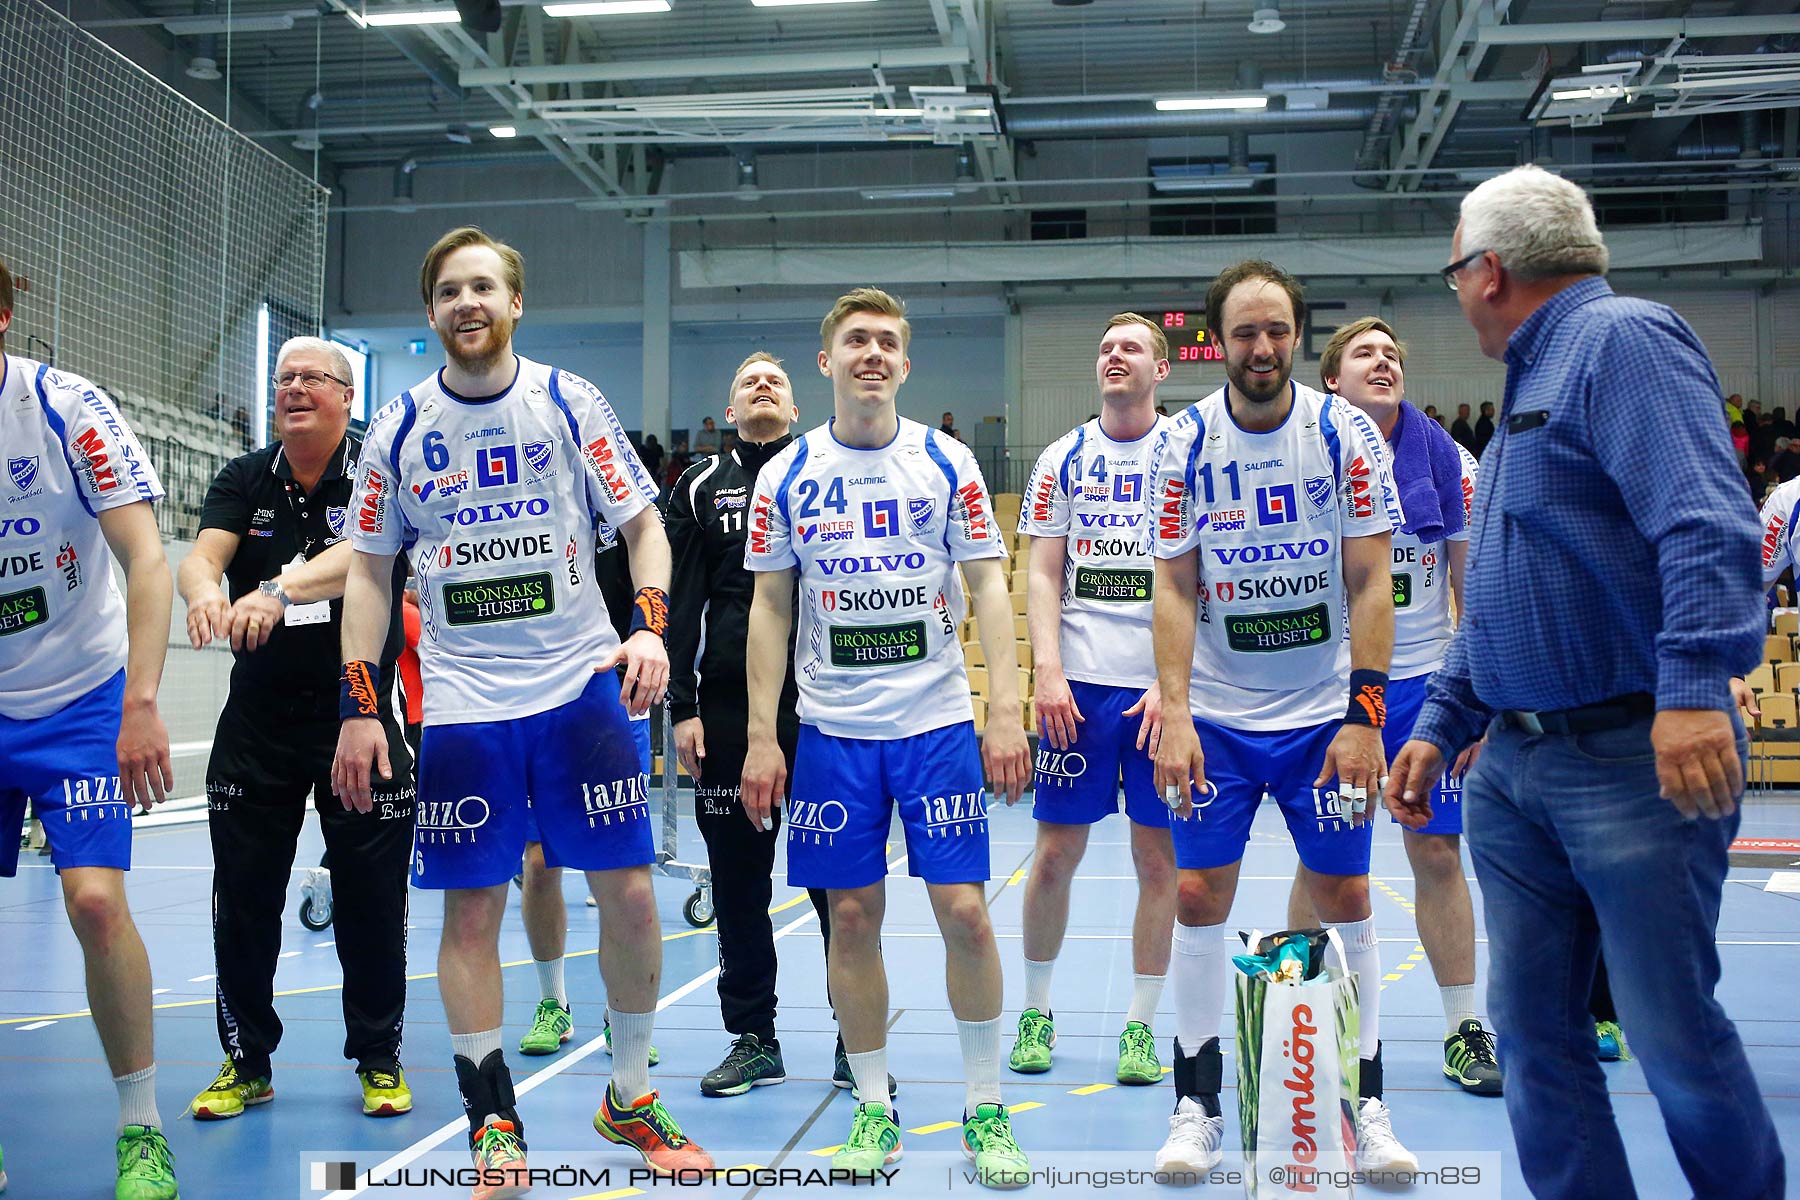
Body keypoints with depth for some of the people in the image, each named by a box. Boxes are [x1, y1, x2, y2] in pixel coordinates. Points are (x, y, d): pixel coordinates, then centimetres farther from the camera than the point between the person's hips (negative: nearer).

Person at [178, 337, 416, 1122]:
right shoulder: (244, 480, 5)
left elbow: (360, 555, -24)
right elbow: (201, 554, -12)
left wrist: (278, 592, -42)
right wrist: (206, 591, -36)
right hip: (256, 721, 3)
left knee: (373, 901, 3)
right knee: (243, 899, 6)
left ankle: (379, 1060, 20)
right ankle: (245, 1062, 21)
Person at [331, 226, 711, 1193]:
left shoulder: (569, 402, 2)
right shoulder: (400, 427, 5)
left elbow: (643, 524, 5)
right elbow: (369, 569, 9)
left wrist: (650, 625, -12)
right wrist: (357, 704, 3)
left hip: (581, 685, 0)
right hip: (461, 704, 1)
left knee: (629, 894, -1)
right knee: (471, 911, 2)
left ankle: (629, 1096, 19)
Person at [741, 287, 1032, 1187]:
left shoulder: (948, 463, 1)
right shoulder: (786, 476, 4)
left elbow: (987, 589, 2)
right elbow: (769, 608, 6)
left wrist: (1005, 710, -8)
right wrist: (761, 737, 1)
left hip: (939, 723, -1)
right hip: (832, 731, 1)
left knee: (963, 912, -3)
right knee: (852, 917, 4)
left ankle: (985, 1107, 12)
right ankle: (874, 1107, 18)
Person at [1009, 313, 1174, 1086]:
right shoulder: (1063, 459, 9)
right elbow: (1043, 575, 7)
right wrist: (1048, 669, -6)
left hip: (1161, 687, -1)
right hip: (1079, 683, 1)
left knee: (1159, 858, 3)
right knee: (1055, 852, 3)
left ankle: (1140, 1025, 14)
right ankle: (1036, 1013, 18)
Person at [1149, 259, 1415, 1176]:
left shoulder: (1345, 432, -6)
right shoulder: (1184, 443, -4)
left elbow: (1370, 583, -6)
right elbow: (1174, 586, -2)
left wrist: (1365, 714, -13)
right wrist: (1174, 711, -12)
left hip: (1326, 713, 0)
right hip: (1216, 715, 1)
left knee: (1343, 899, 3)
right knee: (1199, 899, -1)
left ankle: (1366, 1104, 16)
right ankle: (1197, 1107, 12)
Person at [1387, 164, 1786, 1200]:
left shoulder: (1623, 338, -9)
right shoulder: (1533, 383, 21)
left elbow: (1708, 525, -24)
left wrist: (1694, 684, -34)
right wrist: (1441, 726, 20)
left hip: (1635, 761, -9)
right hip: (1514, 772, 9)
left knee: (1675, 1031, -2)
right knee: (1536, 1028, 9)